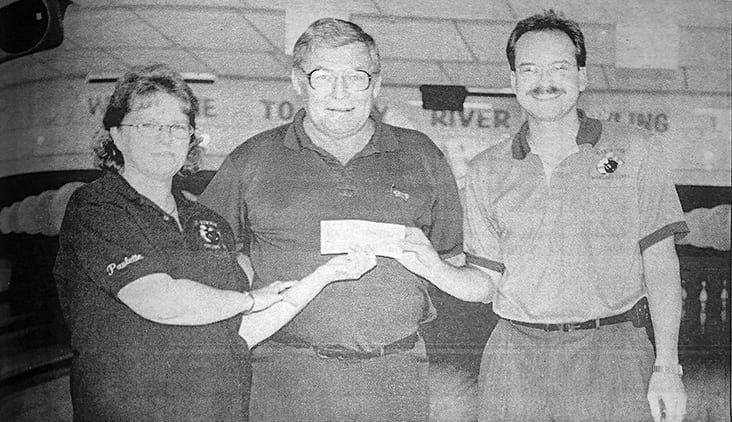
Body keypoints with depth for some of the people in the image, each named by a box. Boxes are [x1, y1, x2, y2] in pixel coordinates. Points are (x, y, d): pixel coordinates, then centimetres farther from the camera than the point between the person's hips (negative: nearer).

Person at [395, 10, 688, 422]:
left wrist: (667, 367, -4)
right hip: (516, 360, 2)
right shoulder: (488, 171, 6)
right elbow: (485, 284, 6)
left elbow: (660, 264, 0)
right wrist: (434, 268, -13)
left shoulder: (636, 151, 1)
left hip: (612, 357, -1)